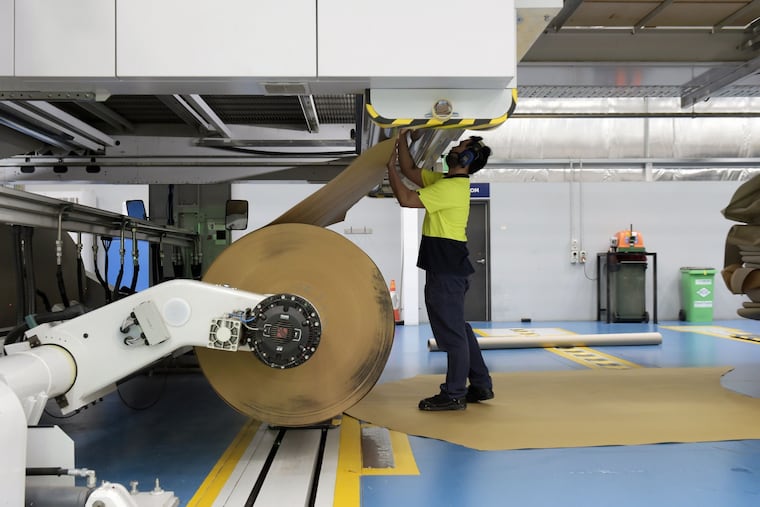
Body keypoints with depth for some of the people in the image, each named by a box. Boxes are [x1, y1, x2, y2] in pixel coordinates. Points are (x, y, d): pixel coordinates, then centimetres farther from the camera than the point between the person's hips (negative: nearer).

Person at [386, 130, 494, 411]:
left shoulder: (452, 187, -16)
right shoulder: (443, 180, 15)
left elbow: (407, 199, -19)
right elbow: (410, 171, 22)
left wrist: (390, 167, -6)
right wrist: (403, 138, 16)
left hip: (447, 269, -10)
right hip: (446, 268, 10)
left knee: (452, 331, -3)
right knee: (458, 328, 16)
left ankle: (454, 394, 6)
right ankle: (481, 385, 26)